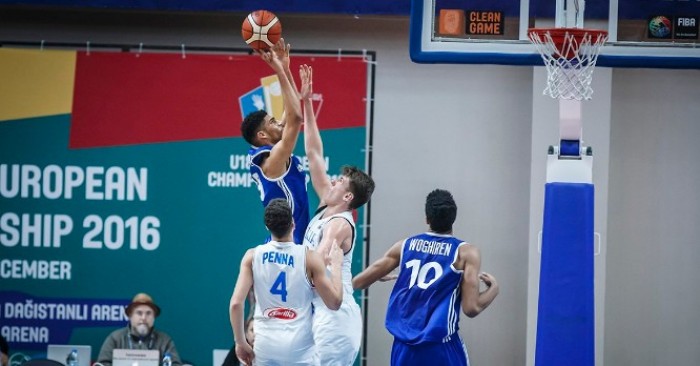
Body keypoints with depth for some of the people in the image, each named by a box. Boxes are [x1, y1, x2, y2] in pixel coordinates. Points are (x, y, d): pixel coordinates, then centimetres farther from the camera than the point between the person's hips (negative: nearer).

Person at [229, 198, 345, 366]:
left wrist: (240, 342, 4)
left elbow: (236, 304, -6)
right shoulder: (309, 258, -5)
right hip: (299, 346, -2)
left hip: (265, 344, 2)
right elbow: (334, 302, 0)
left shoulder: (252, 256, 0)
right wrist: (336, 265, 12)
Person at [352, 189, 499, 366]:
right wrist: (493, 288, 10)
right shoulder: (466, 253, -3)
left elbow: (360, 281, 16)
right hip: (441, 347, -4)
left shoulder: (405, 246, 8)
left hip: (404, 346, 4)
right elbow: (471, 308, -8)